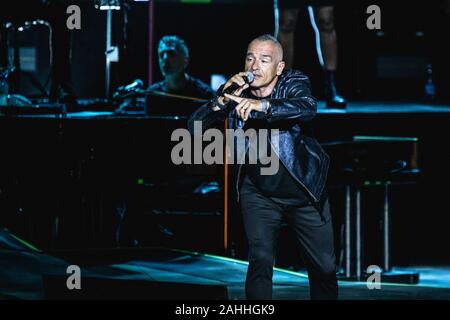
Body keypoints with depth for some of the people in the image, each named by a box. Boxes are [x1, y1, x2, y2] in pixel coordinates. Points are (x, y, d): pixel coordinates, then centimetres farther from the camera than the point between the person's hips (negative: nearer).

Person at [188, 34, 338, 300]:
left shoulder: (294, 83, -12)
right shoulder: (237, 92, -6)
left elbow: (308, 108, -35)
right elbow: (194, 128, -11)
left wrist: (262, 105, -49)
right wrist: (222, 100, -28)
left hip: (305, 193, 0)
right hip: (259, 196, 0)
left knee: (325, 268, 10)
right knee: (260, 261, -18)